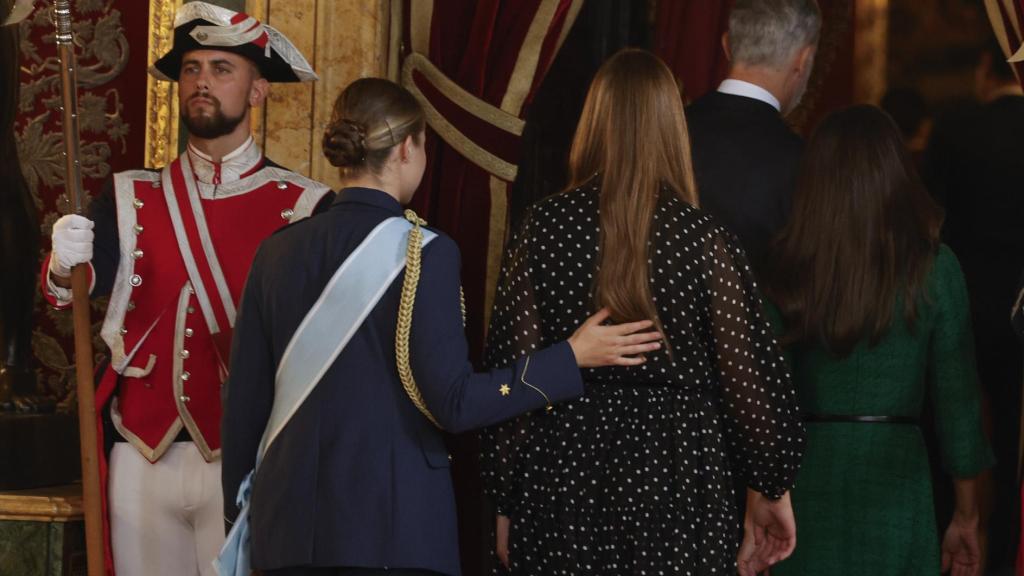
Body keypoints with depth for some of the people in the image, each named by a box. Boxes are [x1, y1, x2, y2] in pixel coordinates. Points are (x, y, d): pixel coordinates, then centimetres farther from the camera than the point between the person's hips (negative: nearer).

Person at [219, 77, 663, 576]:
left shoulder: (278, 252, 5)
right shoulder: (422, 253, -9)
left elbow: (245, 399, 8)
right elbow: (452, 403, -13)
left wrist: (240, 510, 20)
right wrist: (572, 357, -5)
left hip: (289, 525, 5)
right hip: (391, 529, -5)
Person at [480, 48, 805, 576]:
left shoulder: (545, 226, -3)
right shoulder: (702, 239, -6)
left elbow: (510, 367, -1)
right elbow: (748, 374, -3)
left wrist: (505, 503, 8)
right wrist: (771, 488, 11)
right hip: (676, 474, -1)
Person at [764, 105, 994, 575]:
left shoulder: (784, 266, -4)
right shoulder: (932, 267, -5)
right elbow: (956, 396, 0)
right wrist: (966, 516, 9)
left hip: (803, 478, 1)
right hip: (892, 477, -1)